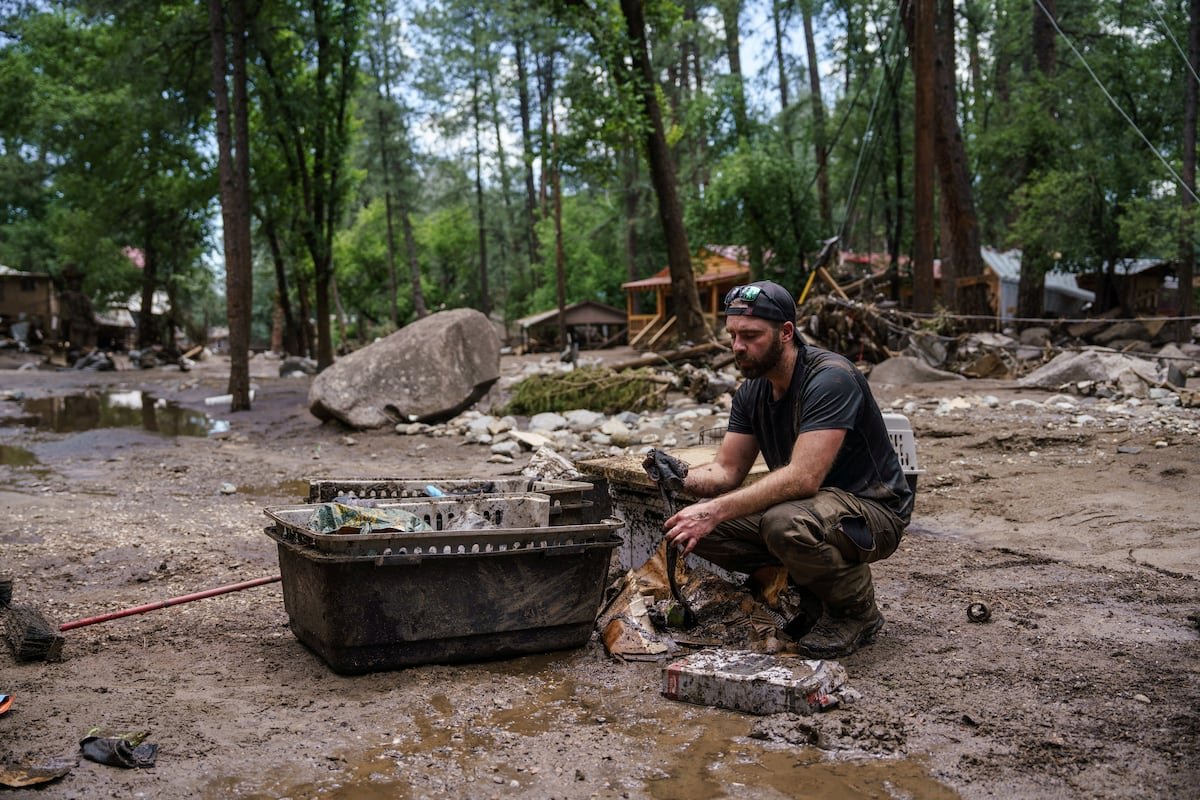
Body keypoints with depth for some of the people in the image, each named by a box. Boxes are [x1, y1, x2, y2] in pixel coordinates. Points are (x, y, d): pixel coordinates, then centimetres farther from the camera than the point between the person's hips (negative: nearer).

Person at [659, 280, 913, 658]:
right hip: (806, 505, 8)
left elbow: (803, 477, -34)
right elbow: (726, 470, 2)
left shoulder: (830, 379, -24)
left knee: (786, 524, -38)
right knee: (702, 527, -10)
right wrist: (680, 479, -21)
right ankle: (814, 591, 8)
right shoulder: (751, 392, 2)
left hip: (873, 510, -8)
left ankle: (858, 612, -7)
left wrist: (715, 510, -39)